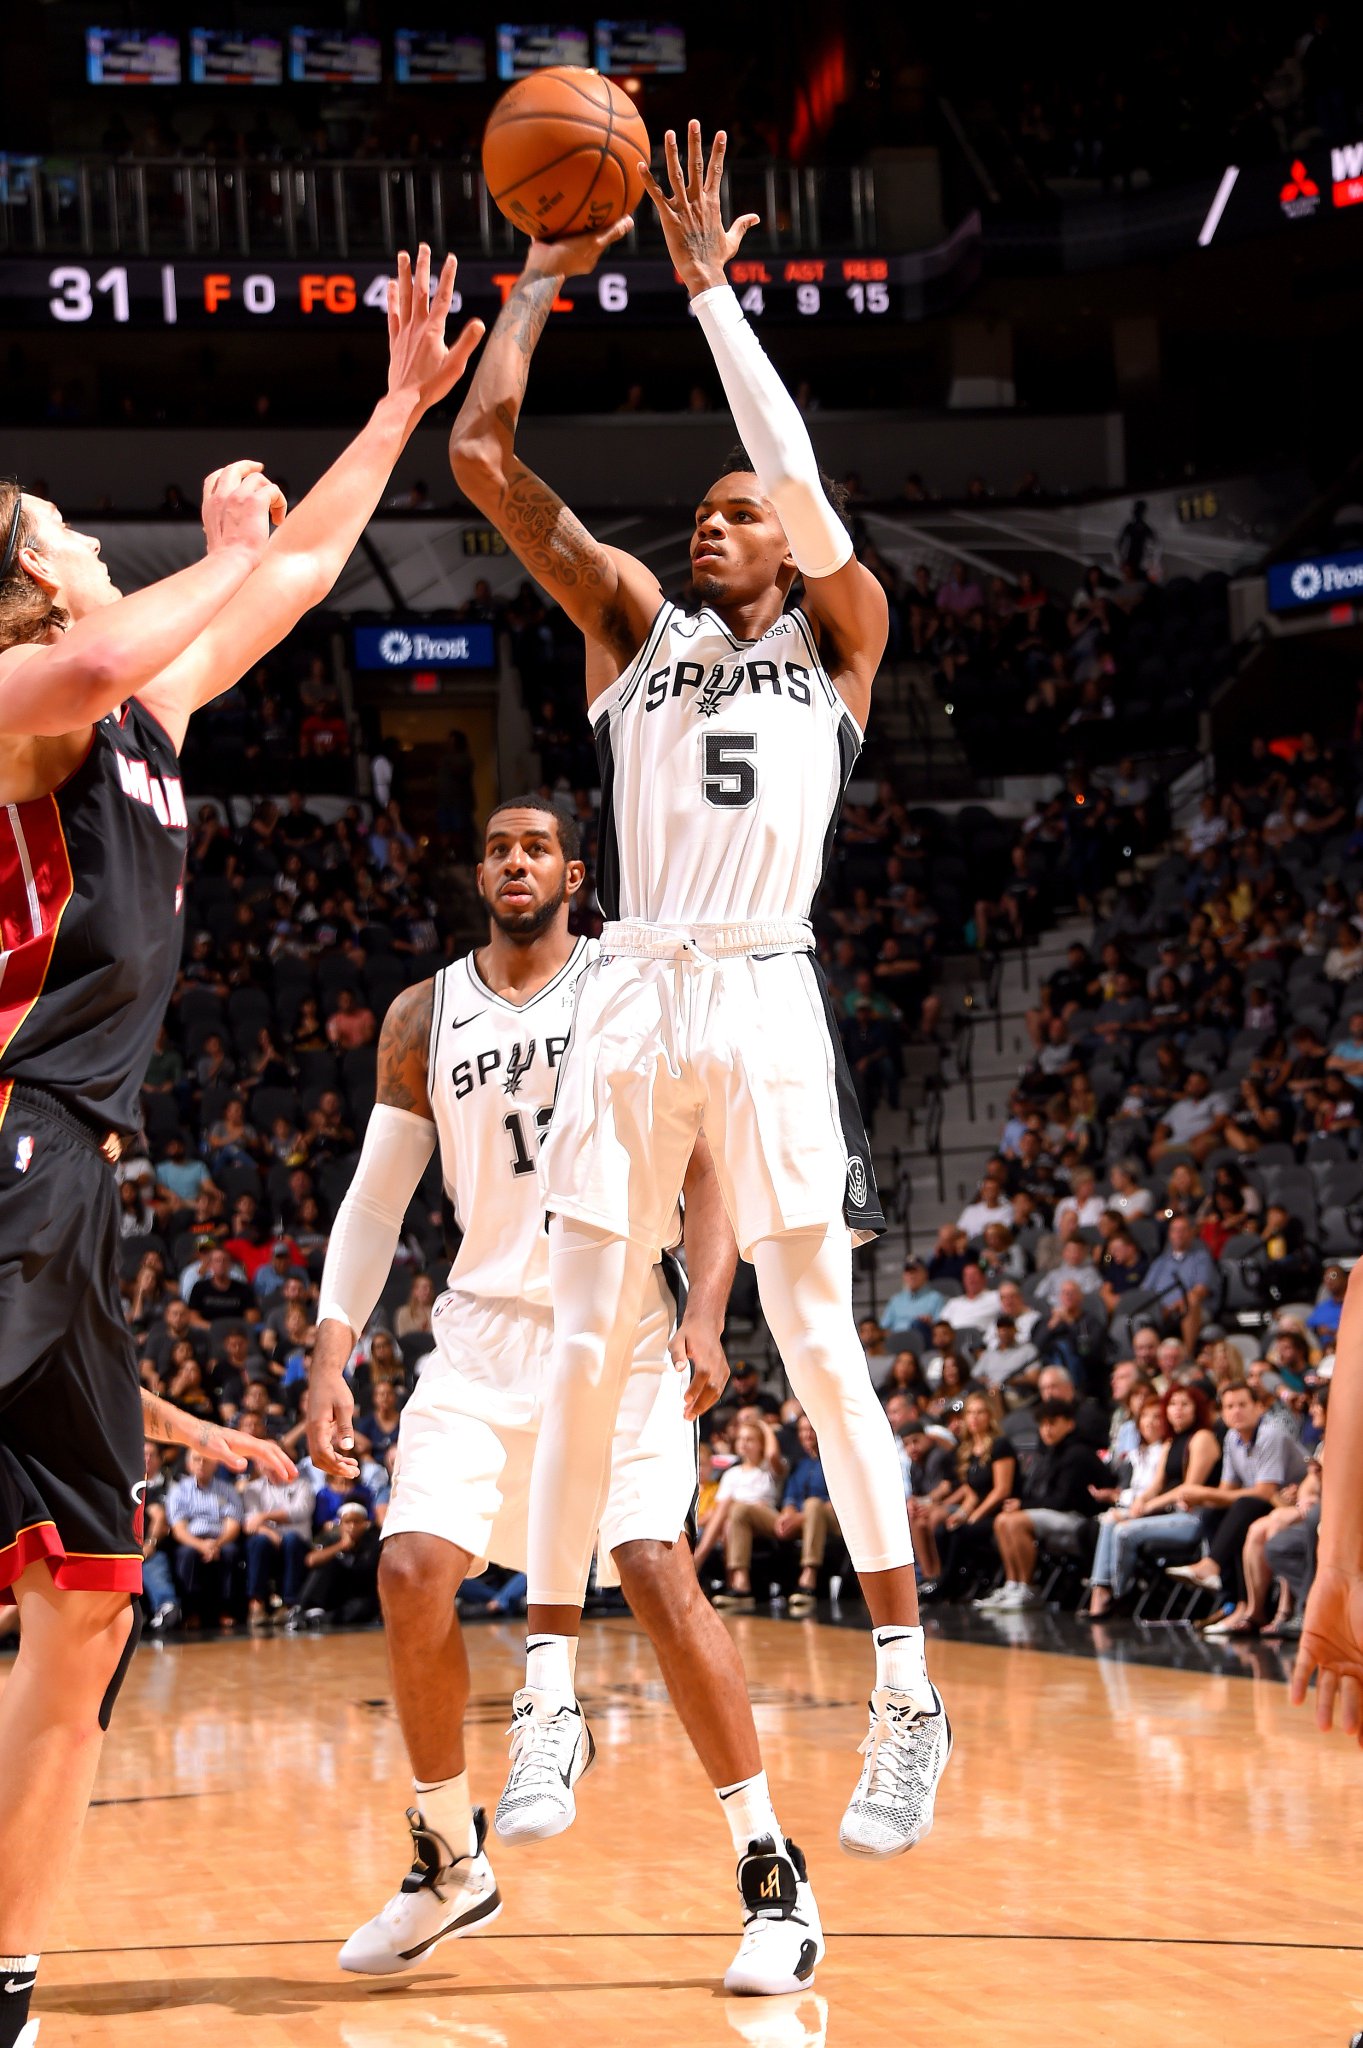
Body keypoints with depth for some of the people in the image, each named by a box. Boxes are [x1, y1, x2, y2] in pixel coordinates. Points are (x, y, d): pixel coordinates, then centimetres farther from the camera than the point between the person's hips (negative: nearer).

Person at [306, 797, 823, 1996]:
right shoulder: (424, 1019, 9)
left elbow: (707, 1165, -4)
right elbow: (377, 1199, 12)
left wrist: (705, 1316, -18)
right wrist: (330, 1358, 3)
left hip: (621, 1326, -3)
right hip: (485, 1328, 3)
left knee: (657, 1572, -18)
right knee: (413, 1571, -11)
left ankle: (772, 1873, -8)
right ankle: (451, 1863, 9)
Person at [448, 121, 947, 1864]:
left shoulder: (839, 636, 10)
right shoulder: (630, 621, 16)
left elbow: (804, 477, -7)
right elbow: (480, 456, 8)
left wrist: (707, 281, -4)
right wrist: (541, 279, 11)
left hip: (766, 1002, -3)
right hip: (629, 1002, 3)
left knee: (817, 1340, -5)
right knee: (585, 1349, 0)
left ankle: (908, 1696, 1)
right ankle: (550, 1700, 6)